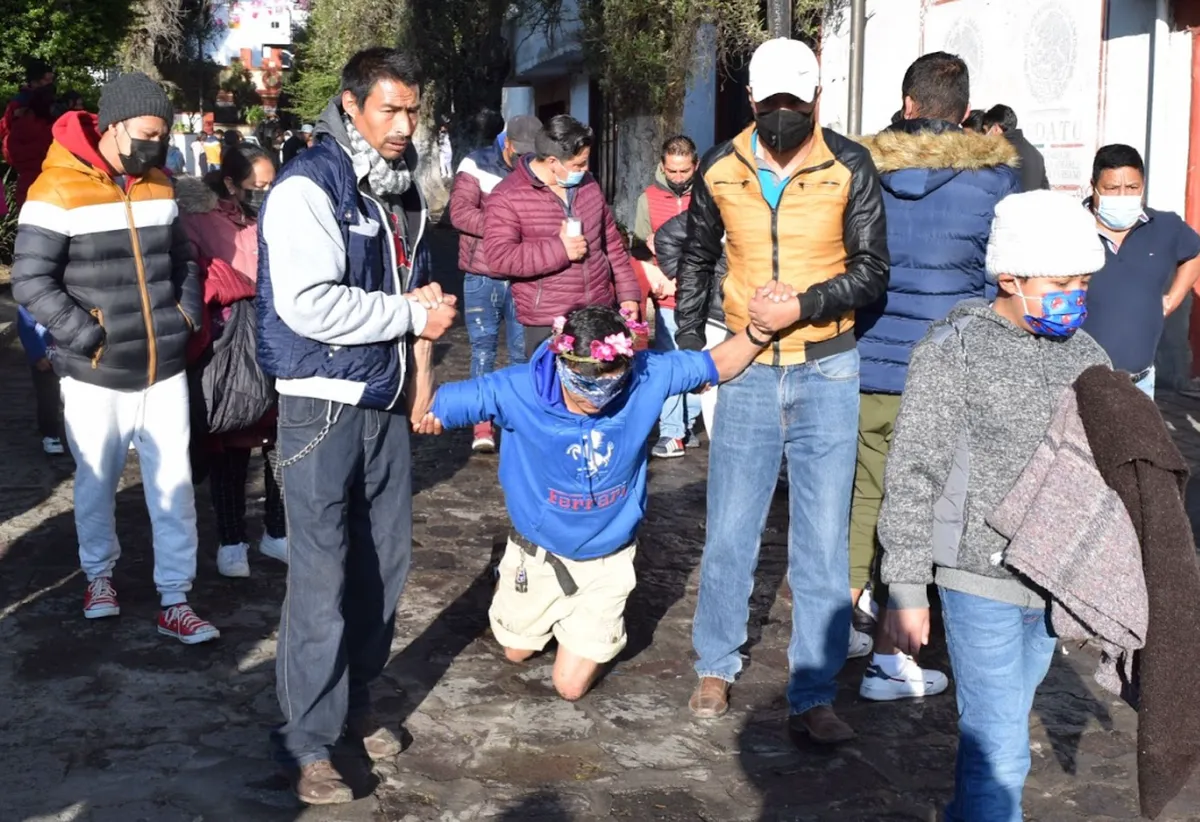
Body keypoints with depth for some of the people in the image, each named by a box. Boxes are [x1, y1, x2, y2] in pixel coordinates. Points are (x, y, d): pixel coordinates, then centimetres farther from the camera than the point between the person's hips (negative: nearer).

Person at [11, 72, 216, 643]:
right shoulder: (59, 190, -12)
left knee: (173, 484, 3)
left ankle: (175, 602, 12)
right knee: (96, 483, 13)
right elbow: (30, 281, -14)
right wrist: (89, 336, -18)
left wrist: (187, 315, 4)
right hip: (94, 376, -4)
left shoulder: (157, 184, 9)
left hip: (164, 369, 4)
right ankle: (99, 574, 36)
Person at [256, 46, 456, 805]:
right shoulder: (308, 187, -12)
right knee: (324, 575, -4)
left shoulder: (403, 189, 13)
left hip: (388, 402, 7)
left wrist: (422, 368, 6)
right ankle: (308, 740, 8)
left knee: (386, 562, 12)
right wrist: (412, 314, -14)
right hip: (324, 405, -7)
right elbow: (308, 304, -24)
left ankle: (357, 701, 30)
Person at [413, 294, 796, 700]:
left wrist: (760, 331, -29)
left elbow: (716, 365, -12)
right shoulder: (519, 390, -32)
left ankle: (600, 626, 40)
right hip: (538, 552, 1)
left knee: (571, 685, 9)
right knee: (517, 651, 26)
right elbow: (424, 414, -26)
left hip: (605, 560, 0)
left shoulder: (647, 377, -28)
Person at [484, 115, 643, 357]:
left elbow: (612, 241, 16)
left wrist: (627, 292, 11)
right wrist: (559, 250, -20)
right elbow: (499, 257, -18)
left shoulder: (587, 184, 9)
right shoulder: (508, 197, -10)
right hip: (548, 322, -6)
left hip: (601, 311, 6)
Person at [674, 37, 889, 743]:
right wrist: (689, 344, 14)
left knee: (823, 538, 0)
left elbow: (872, 270, -6)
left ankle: (813, 699, 9)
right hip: (747, 368, 2)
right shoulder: (721, 169, 2)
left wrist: (804, 303, -20)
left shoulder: (849, 167, -6)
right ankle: (717, 668, 27)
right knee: (730, 529, 7)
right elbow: (698, 259, 16)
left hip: (827, 370, -1)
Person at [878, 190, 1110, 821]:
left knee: (1000, 727, 19)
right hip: (981, 580, -5)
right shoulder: (954, 350, -10)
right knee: (999, 751, -3)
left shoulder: (1087, 357, 6)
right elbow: (912, 475, -9)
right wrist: (906, 587, -11)